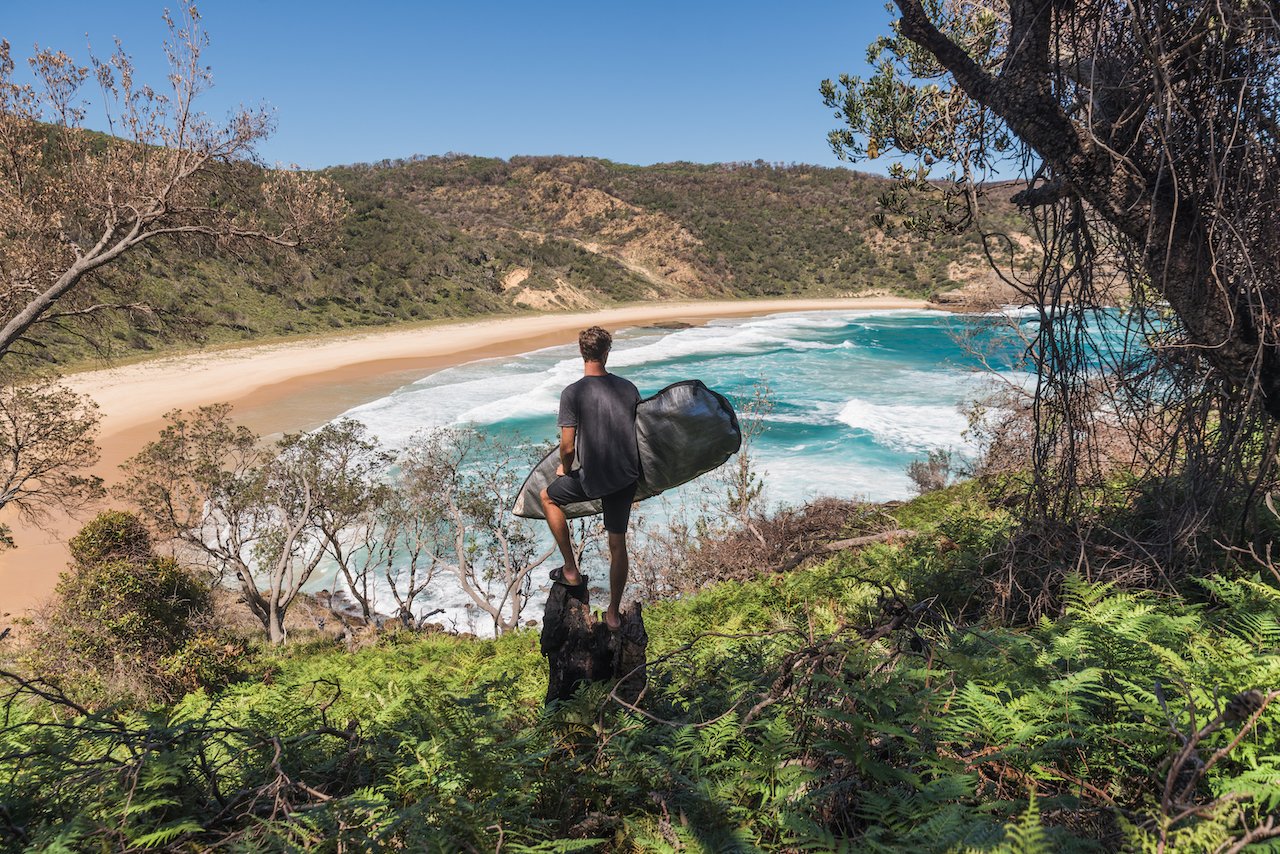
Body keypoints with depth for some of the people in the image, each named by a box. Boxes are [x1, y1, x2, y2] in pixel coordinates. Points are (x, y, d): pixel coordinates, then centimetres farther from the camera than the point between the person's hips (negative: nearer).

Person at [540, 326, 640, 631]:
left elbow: (568, 447, -14)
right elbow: (639, 431, 9)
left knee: (549, 497, 24)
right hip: (627, 477, 5)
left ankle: (571, 570, 25)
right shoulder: (629, 388, 0)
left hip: (593, 479, -4)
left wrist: (564, 468, 8)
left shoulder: (573, 393, -14)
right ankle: (614, 614, 27)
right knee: (618, 544, 16)